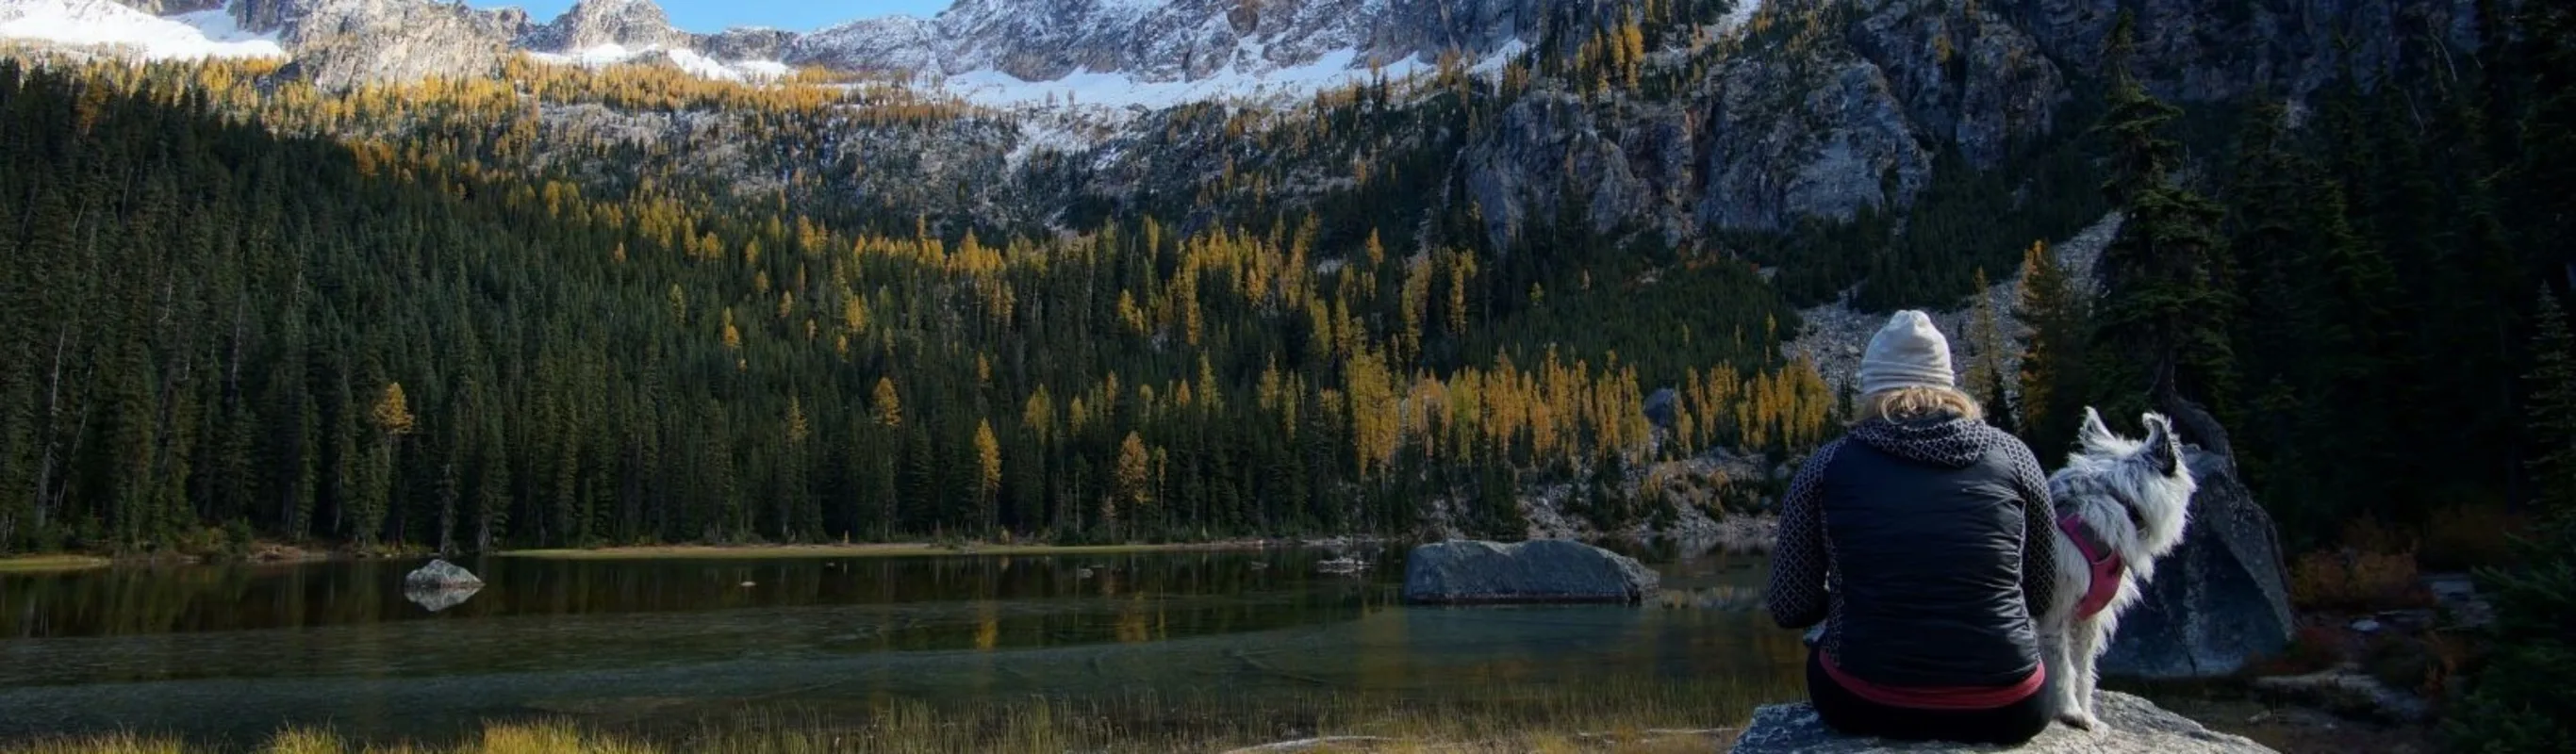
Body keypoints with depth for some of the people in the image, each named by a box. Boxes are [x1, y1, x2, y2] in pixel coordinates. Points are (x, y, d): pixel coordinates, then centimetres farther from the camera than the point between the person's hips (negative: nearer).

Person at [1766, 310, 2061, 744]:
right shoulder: (2012, 455, 4)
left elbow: (1791, 609, 3)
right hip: (2005, 710, 1)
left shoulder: (1828, 465, 1)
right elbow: (2041, 599, 14)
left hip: (1865, 705, -1)